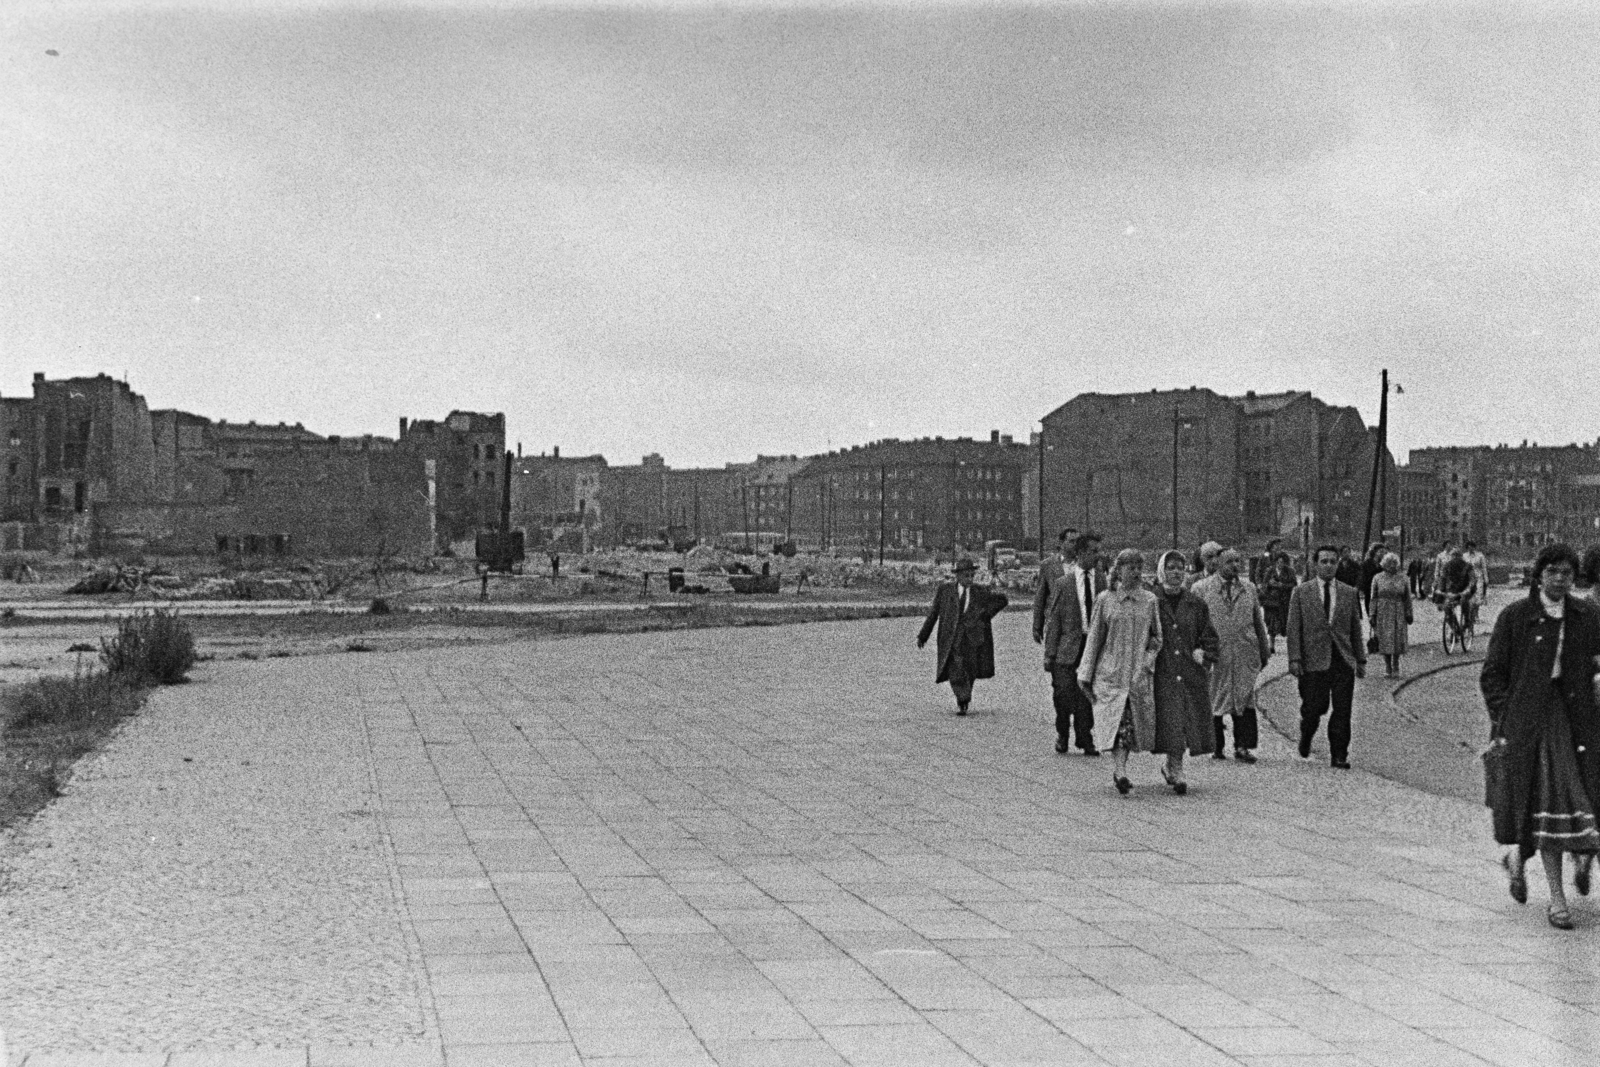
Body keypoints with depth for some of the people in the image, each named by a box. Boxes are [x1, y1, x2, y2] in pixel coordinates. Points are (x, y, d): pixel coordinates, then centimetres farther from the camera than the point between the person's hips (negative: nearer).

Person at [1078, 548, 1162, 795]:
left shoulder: (1149, 600, 7)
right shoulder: (1105, 600, 1)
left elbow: (1156, 636, 14)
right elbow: (1094, 638, 4)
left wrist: (1149, 659, -5)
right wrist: (1086, 674, 3)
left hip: (1139, 675, 2)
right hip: (1110, 673, -2)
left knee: (1133, 726, 4)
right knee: (1118, 724, -14)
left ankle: (1117, 771, 19)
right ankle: (1120, 773, -18)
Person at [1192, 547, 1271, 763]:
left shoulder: (1249, 589, 14)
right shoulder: (1201, 589, 3)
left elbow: (1259, 622, 19)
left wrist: (1265, 650, 18)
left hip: (1245, 654, 2)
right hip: (1215, 654, -2)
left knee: (1244, 699, -5)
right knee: (1214, 701, 3)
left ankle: (1243, 746, -2)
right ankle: (1216, 747, 15)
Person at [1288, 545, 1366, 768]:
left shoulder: (1349, 593, 10)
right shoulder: (1301, 592, 3)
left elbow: (1356, 629, 13)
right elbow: (1293, 628, -1)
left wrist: (1360, 659, 9)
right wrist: (1295, 659, -8)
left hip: (1343, 660, 2)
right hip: (1314, 660, -2)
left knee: (1342, 711, -2)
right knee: (1313, 708, 1)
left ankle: (1339, 755, 6)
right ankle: (1306, 739, 30)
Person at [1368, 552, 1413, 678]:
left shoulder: (1403, 579, 5)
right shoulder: (1377, 578, 4)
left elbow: (1407, 599, 8)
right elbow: (1373, 598, 4)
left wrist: (1409, 615, 4)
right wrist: (1372, 614, -2)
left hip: (1398, 614, 0)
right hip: (1383, 613, 0)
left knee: (1398, 641, -3)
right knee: (1385, 641, 0)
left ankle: (1396, 667, 11)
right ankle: (1387, 668, 10)